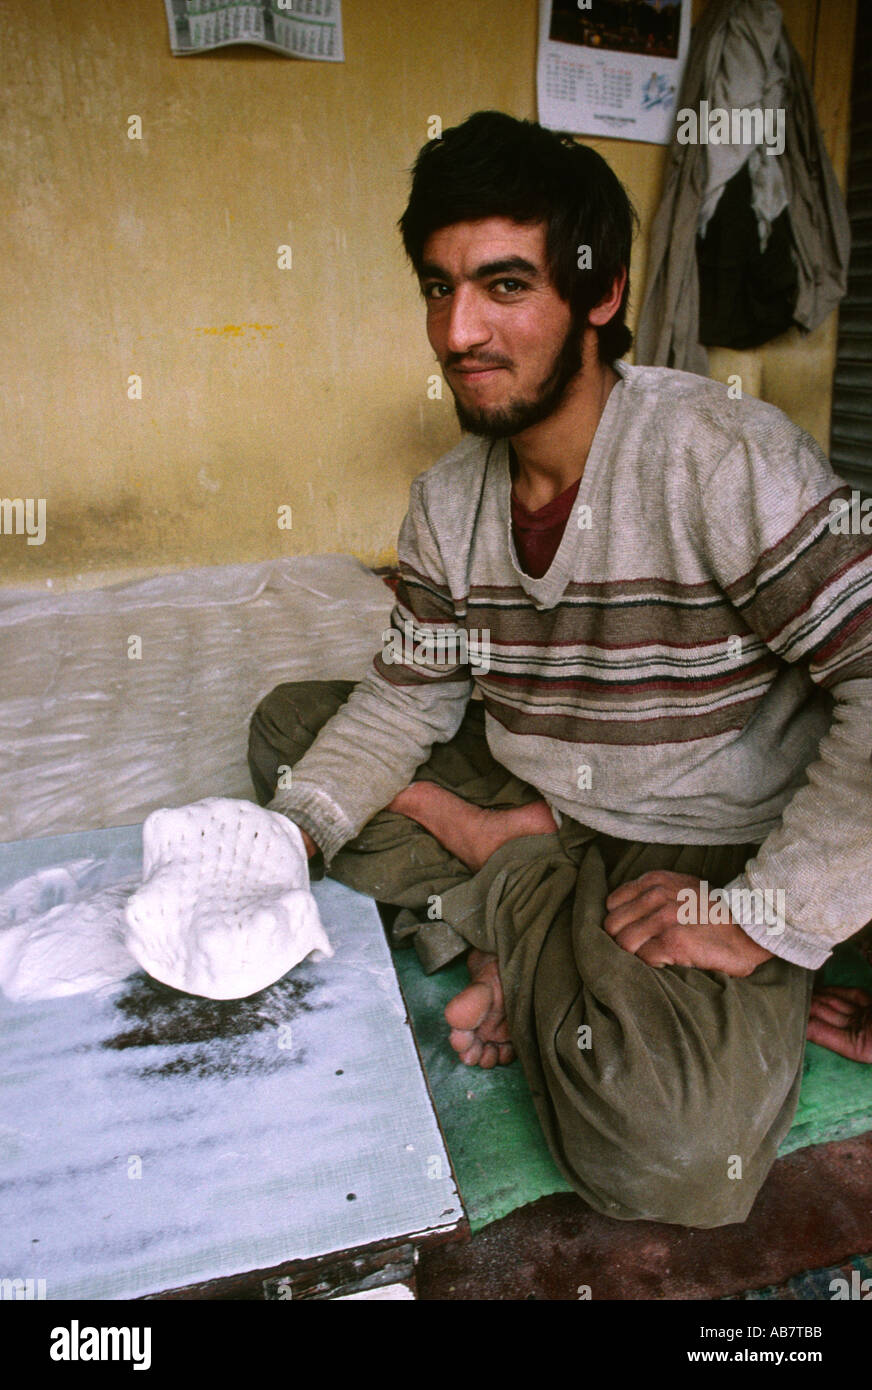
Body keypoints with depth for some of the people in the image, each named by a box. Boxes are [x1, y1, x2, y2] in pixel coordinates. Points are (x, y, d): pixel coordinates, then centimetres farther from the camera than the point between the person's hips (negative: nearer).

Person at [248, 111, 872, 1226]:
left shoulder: (726, 459, -22)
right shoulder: (447, 498, 0)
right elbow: (407, 695, 3)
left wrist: (765, 920, -25)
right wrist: (293, 838, -12)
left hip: (702, 851, -5)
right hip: (533, 800, 6)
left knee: (676, 1156, -31)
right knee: (288, 723, 2)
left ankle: (508, 904, -2)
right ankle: (534, 942, -9)